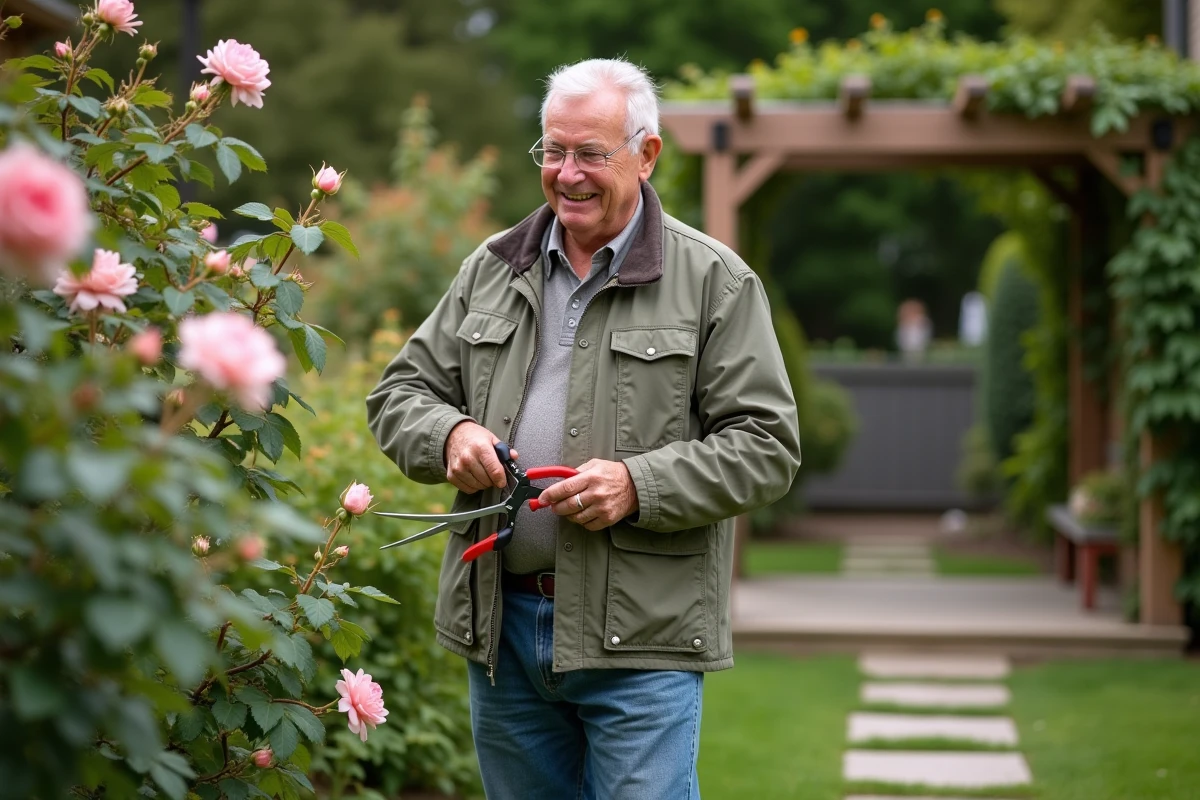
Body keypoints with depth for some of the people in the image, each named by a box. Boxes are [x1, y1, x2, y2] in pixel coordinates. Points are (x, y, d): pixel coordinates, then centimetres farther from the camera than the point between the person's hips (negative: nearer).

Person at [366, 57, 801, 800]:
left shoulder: (714, 282, -2)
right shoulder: (491, 270, 12)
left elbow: (766, 446, -6)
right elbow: (400, 393, 15)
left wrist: (640, 486, -19)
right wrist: (449, 434, -8)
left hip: (638, 634, -5)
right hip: (500, 626, 5)